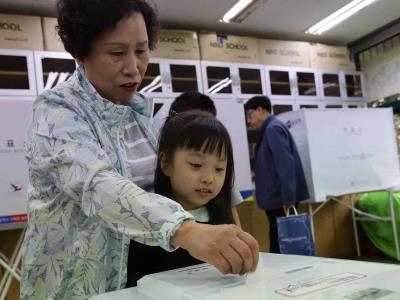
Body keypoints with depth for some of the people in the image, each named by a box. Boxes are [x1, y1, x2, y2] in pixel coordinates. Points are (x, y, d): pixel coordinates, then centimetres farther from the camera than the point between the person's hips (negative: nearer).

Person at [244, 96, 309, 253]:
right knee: (279, 246, 14)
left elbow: (285, 165, -21)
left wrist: (288, 199, -23)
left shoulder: (273, 128, -11)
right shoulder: (269, 130, 18)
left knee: (281, 248, -4)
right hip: (277, 199, 10)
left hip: (281, 200, -10)